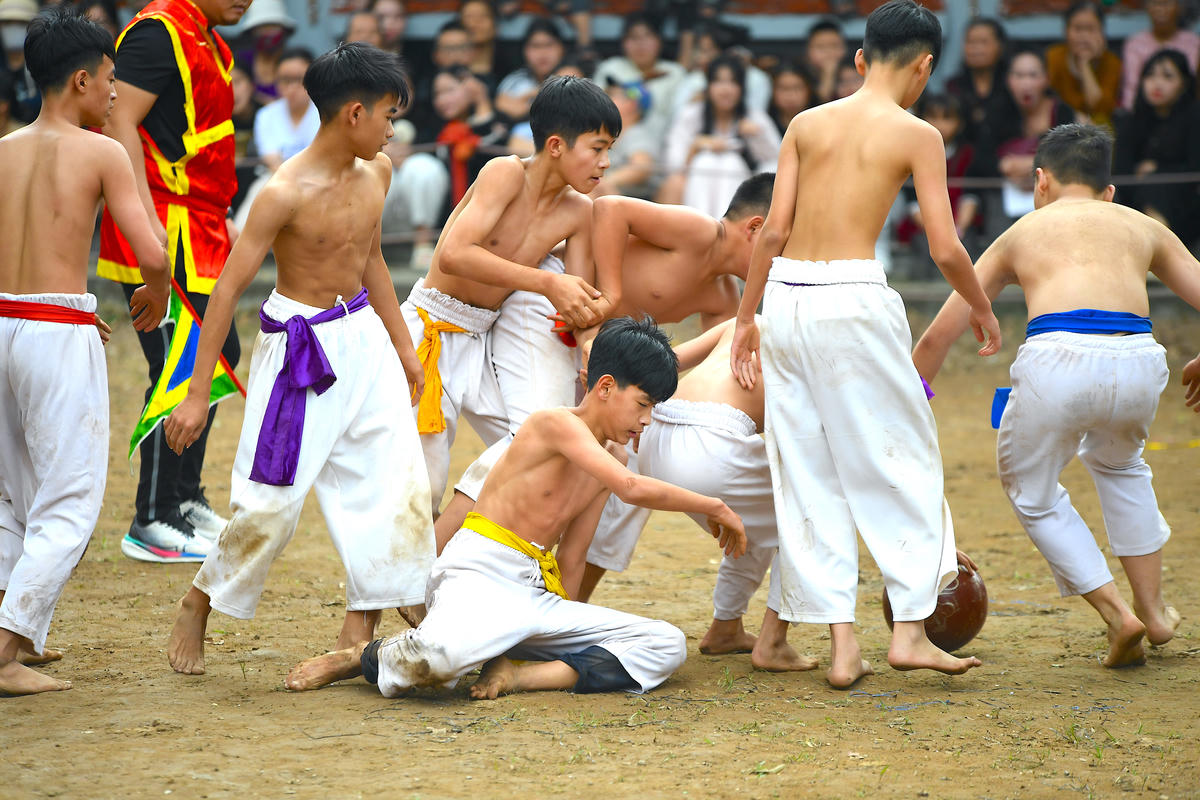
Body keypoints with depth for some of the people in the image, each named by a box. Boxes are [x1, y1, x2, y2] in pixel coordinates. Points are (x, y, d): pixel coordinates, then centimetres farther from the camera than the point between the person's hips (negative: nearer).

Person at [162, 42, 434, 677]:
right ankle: (197, 606, 19)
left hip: (363, 336, 7)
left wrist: (403, 345, 22)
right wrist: (197, 393, -17)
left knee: (396, 479, 0)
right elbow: (229, 287, -17)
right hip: (300, 349, -7)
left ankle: (361, 625, 9)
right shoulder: (286, 192, -20)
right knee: (272, 497, -3)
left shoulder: (376, 172, 1)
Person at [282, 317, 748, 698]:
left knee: (668, 645, -7)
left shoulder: (603, 467, 18)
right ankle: (365, 658, -4)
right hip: (478, 575, -8)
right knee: (440, 657, -42)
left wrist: (564, 634, 19)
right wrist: (713, 507, -8)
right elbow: (633, 488, -19)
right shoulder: (557, 424, -7)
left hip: (536, 595, 8)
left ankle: (516, 675, -19)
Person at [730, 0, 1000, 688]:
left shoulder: (807, 124, 11)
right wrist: (982, 307, 13)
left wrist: (747, 316, 14)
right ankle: (910, 630, 6)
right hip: (855, 300, -4)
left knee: (809, 475, 9)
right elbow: (945, 248, -4)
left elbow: (775, 230, 7)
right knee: (905, 462, 9)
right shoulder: (918, 135, 0)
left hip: (786, 296, 4)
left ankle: (842, 643, 8)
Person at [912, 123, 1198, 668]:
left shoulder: (1020, 233, 27)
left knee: (1032, 493, 26)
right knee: (1118, 464, 37)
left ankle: (1115, 614, 12)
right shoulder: (1143, 229, 29)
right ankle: (1154, 610, 35)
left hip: (1057, 362, -2)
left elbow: (938, 336, 27)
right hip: (1138, 366, 2)